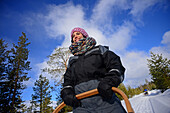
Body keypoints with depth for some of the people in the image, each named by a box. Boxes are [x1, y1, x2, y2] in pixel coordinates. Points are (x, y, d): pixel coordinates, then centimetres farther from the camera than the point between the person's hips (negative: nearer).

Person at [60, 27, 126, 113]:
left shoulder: (99, 50, 17)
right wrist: (67, 93, -2)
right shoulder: (72, 60, 27)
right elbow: (67, 81, 19)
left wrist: (109, 81, -15)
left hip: (104, 97, -2)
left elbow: (115, 66, 4)